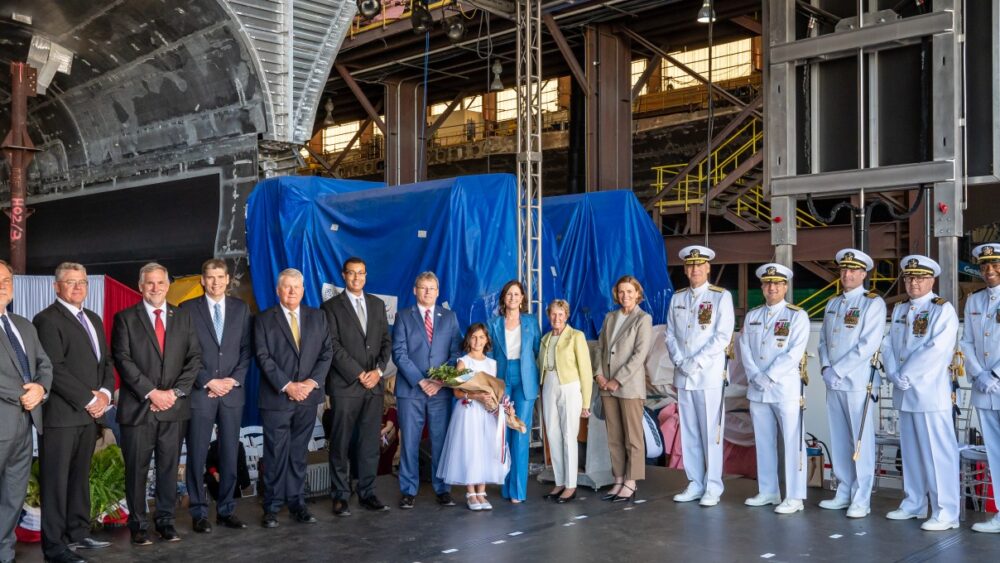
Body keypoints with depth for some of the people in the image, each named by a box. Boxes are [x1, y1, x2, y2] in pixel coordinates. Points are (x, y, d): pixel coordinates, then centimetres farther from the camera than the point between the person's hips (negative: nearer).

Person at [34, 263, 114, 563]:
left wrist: (105, 393, 0)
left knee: (80, 476, 13)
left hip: (90, 412, 7)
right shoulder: (47, 319, -8)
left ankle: (78, 533, 22)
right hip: (61, 413, -7)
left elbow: (106, 361, 18)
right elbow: (55, 369, -15)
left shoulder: (93, 319, 18)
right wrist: (89, 399, -14)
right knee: (56, 480, -1)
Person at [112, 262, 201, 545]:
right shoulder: (125, 318, 2)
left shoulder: (183, 318, 11)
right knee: (136, 468, 4)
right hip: (138, 406, -2)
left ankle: (165, 520, 17)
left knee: (169, 466, 7)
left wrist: (176, 392, -6)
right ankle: (138, 524, 14)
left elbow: (194, 357, 6)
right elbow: (122, 360, -6)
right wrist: (151, 393, -13)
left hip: (174, 406, 3)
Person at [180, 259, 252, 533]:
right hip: (200, 392, -2)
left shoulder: (241, 308, 10)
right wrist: (208, 382, -9)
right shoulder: (188, 309, 1)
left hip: (232, 391, 3)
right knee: (197, 456, 2)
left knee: (230, 454, 7)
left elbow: (246, 349, 8)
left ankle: (226, 510, 16)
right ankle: (199, 512, 11)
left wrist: (234, 380, -5)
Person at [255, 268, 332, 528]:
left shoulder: (317, 317, 10)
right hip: (276, 398, -3)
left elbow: (326, 352, 6)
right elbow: (264, 358, -6)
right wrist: (287, 386, -14)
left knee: (299, 453, 9)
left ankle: (297, 503, 17)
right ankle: (272, 507, 10)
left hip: (308, 396, 3)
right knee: (275, 454, 1)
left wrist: (313, 382, -8)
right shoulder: (264, 320, 1)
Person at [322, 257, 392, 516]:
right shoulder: (332, 307, 0)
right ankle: (340, 495, 10)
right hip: (345, 385, -4)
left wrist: (378, 371, -3)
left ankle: (367, 493, 14)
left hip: (374, 384, 4)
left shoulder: (377, 304, 14)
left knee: (370, 442, 6)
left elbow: (386, 341, 12)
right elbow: (334, 347, -8)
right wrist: (358, 374, -12)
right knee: (340, 443, 1)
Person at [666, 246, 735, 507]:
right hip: (683, 376, 5)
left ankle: (712, 487, 7)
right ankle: (695, 484, 17)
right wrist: (680, 361, -5)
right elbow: (670, 335, 11)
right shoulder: (677, 298, 12)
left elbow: (723, 337, -9)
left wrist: (696, 362, -14)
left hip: (709, 375, -5)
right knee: (688, 432, 8)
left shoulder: (721, 296, -2)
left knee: (710, 432, -2)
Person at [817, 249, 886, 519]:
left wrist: (839, 370, -15)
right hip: (833, 383, 6)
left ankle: (861, 499, 4)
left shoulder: (873, 303, -5)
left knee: (861, 440, -2)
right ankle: (843, 493, 19)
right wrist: (826, 367, -2)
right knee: (838, 439, 10)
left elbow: (869, 344, -14)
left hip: (858, 382, -6)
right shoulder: (833, 304, 16)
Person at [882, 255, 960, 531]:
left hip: (930, 392, -6)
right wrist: (894, 375, -5)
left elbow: (936, 350, -16)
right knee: (910, 450, 14)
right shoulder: (899, 309, 15)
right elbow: (889, 345, 11)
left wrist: (907, 375, -14)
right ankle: (913, 504, 24)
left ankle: (945, 512, 1)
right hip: (904, 393, 7)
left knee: (937, 451, -5)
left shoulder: (943, 309, -6)